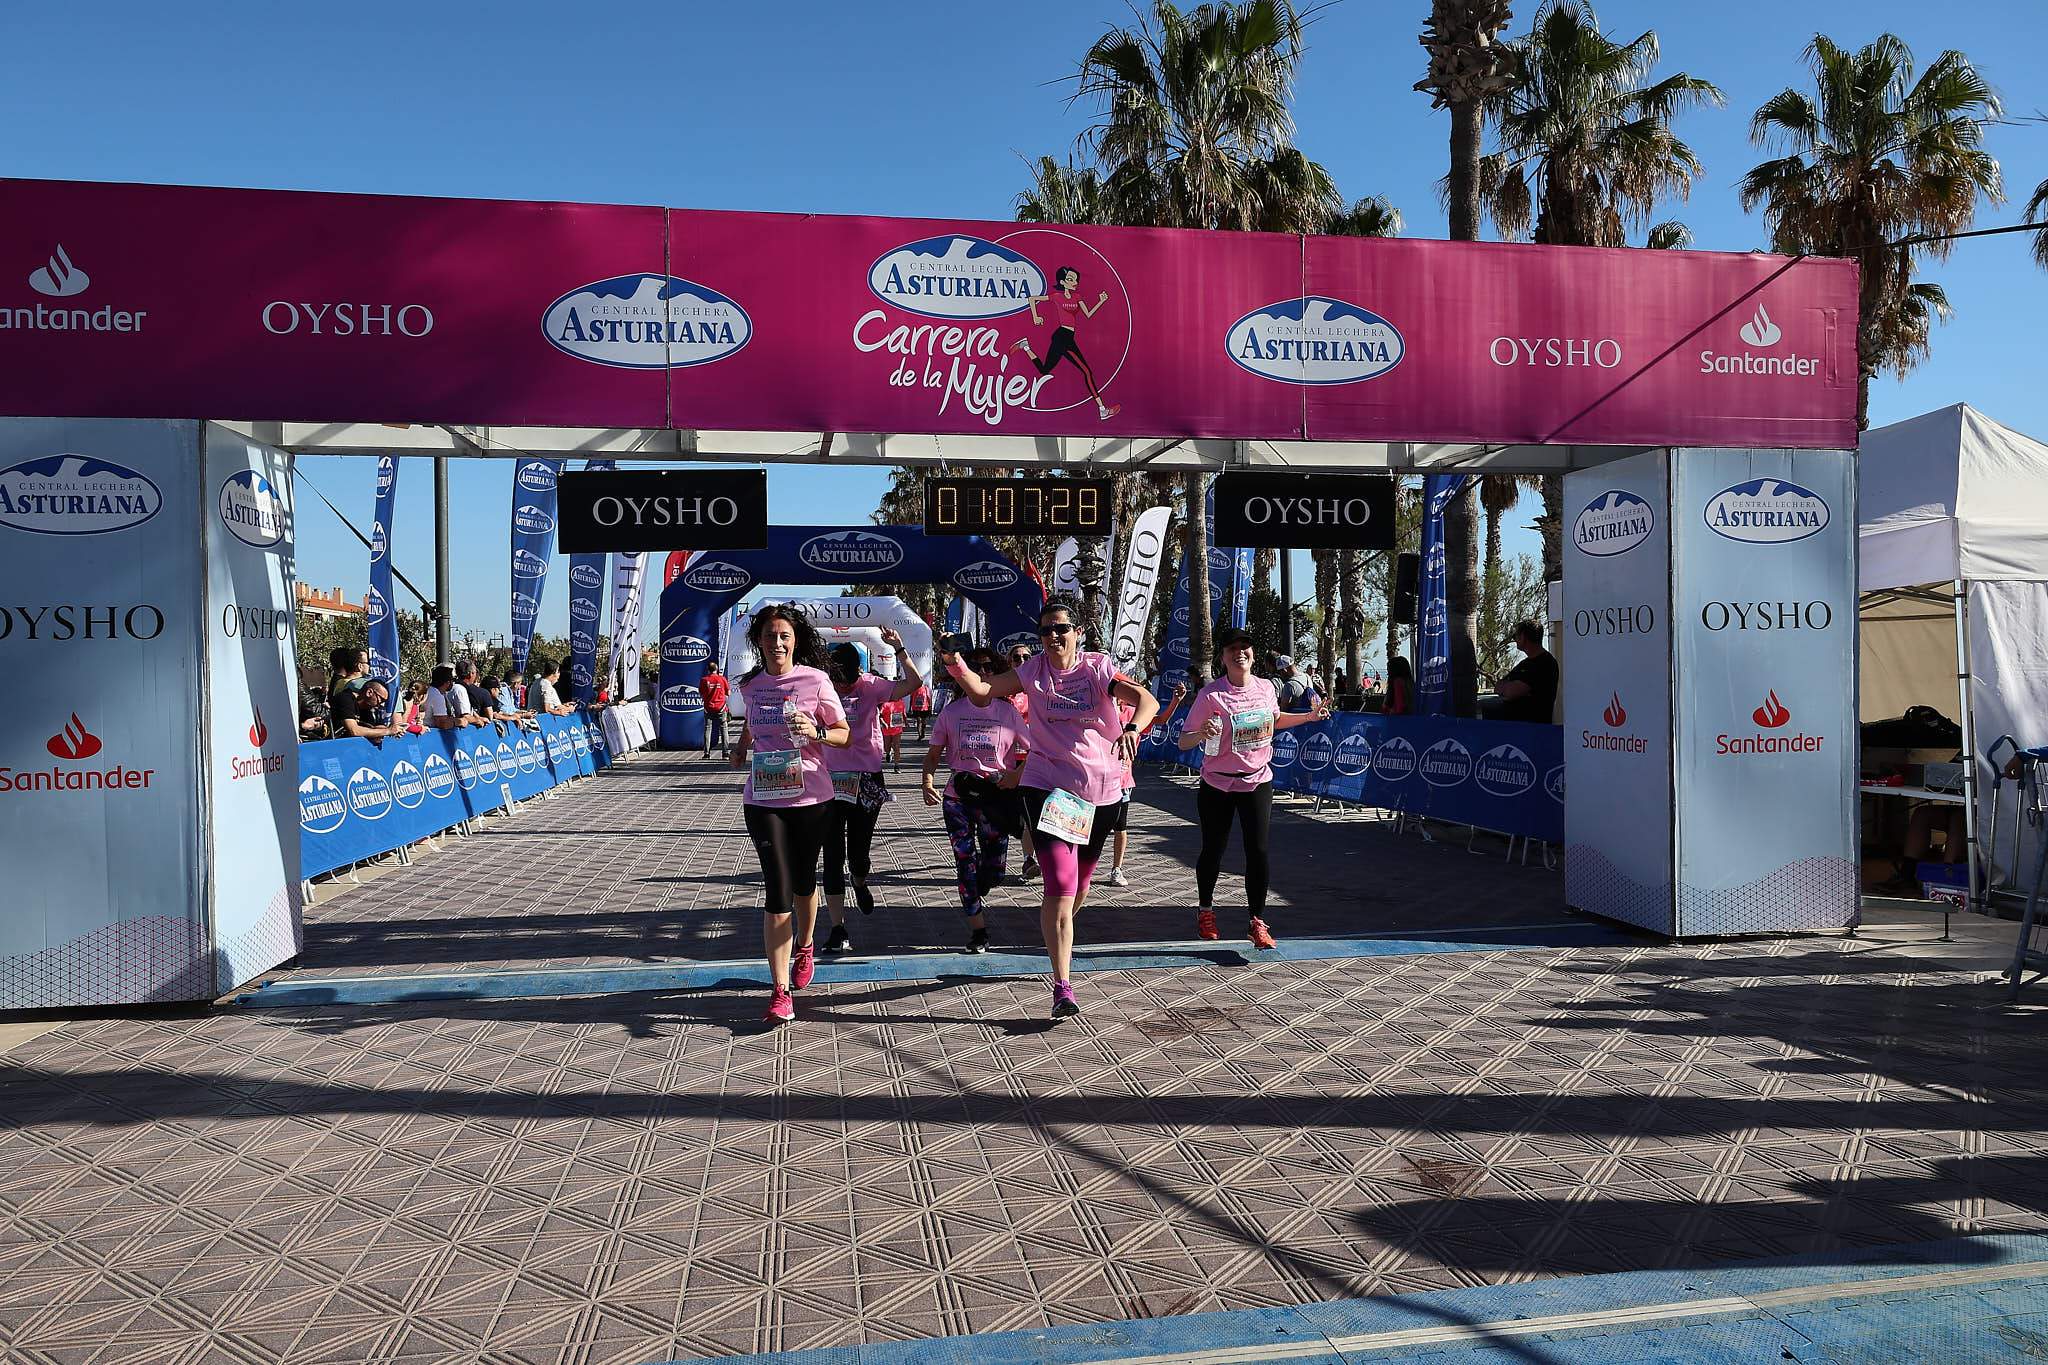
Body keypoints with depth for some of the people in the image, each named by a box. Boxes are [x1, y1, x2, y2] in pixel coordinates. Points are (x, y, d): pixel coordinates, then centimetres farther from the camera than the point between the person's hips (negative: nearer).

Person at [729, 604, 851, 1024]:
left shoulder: (815, 680, -6)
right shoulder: (751, 685, 5)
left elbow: (845, 735, -3)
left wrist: (816, 732, -21)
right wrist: (740, 750, 13)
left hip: (810, 797, -1)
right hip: (763, 799, 1)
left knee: (803, 883, 16)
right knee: (777, 890, -8)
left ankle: (804, 947, 46)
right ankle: (780, 991, -7)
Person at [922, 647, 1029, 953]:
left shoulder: (1008, 714, 0)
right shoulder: (952, 711, 1)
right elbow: (933, 753, 4)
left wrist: (1018, 774, -12)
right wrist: (927, 782, -13)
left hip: (996, 795, 0)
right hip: (958, 795, 0)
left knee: (994, 871, 2)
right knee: (965, 864, 1)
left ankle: (976, 896, 39)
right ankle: (978, 929, 15)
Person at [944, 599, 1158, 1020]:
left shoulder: (1097, 668, -5)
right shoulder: (1033, 671, 0)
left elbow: (1147, 700, -18)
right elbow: (980, 689, -2)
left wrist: (1131, 728, -39)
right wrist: (954, 662, -21)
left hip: (1102, 789, 2)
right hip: (1049, 786, -2)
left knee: (1080, 878, 21)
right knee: (1060, 883, -15)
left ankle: (1061, 936, 52)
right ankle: (1062, 987, -15)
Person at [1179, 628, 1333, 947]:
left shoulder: (1265, 688, 0)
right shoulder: (1210, 695, -15)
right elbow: (1183, 742, -14)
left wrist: (1309, 716, 16)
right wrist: (1202, 734, -34)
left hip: (1257, 782, 3)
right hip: (1217, 785, -2)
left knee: (1258, 851, -5)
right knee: (1213, 850, 10)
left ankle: (1256, 921, 8)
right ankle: (1205, 910, 34)